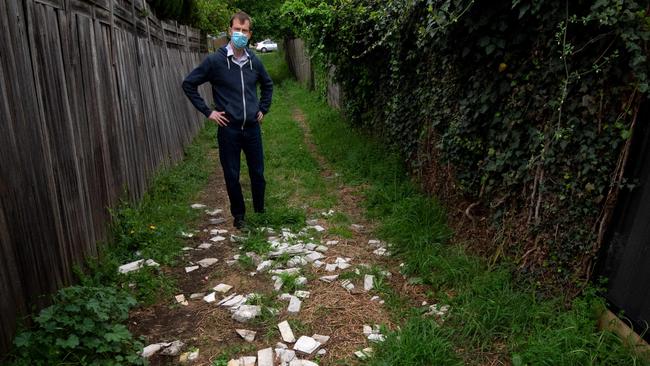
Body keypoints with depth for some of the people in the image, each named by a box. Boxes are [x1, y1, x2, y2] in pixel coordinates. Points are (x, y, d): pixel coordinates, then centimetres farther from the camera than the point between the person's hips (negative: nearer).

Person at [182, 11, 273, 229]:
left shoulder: (254, 61, 4)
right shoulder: (215, 60, -8)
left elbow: (267, 84, 22)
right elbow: (188, 84, -3)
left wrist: (263, 109, 13)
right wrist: (207, 112, -6)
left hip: (252, 128, 3)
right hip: (228, 129, -3)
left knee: (258, 173, 10)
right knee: (232, 176, 6)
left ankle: (260, 211, 29)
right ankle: (238, 215, 25)